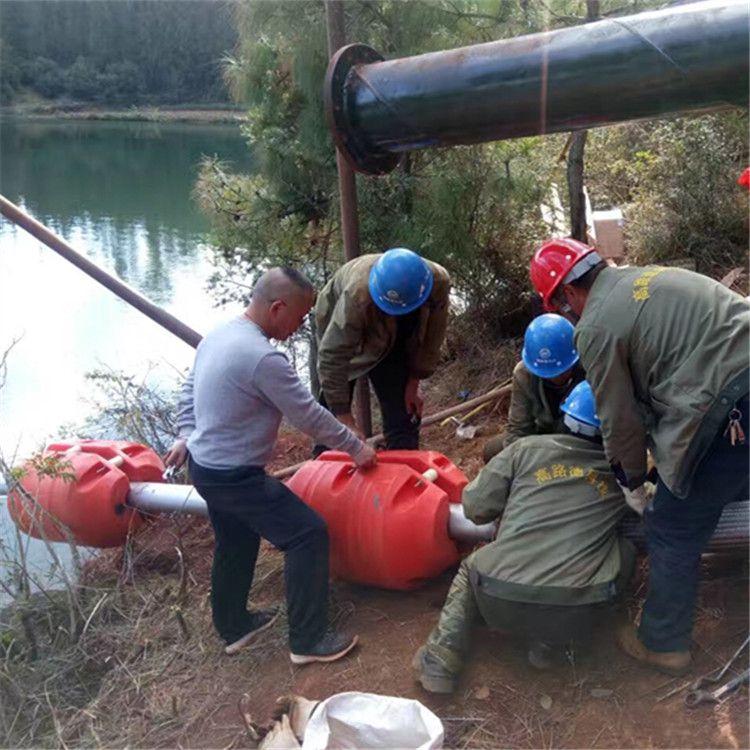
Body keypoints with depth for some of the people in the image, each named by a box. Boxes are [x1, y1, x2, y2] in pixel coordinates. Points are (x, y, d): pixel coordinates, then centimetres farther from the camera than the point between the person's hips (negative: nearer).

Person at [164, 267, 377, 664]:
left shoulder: (217, 335, 2)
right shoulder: (264, 357, -27)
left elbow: (189, 390, 14)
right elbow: (310, 417, -18)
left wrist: (186, 436, 23)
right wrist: (357, 447, -5)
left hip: (204, 466, 10)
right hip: (236, 478, -10)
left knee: (236, 543, 26)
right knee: (308, 534, -2)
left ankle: (233, 626, 43)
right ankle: (308, 640, 6)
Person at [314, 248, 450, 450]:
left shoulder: (439, 282, -31)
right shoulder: (358, 294, -43)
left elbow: (430, 339, -14)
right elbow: (332, 357, -38)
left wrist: (414, 383, -9)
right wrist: (346, 420, -36)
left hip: (392, 339, 3)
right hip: (338, 329, -3)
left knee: (404, 414, -3)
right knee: (331, 412, -4)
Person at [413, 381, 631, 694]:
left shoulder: (527, 448, 6)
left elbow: (475, 508, 7)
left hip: (501, 598, 1)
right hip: (573, 607, -1)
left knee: (471, 566, 34)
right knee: (625, 550, 24)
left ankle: (442, 657, 12)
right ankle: (551, 639, 14)